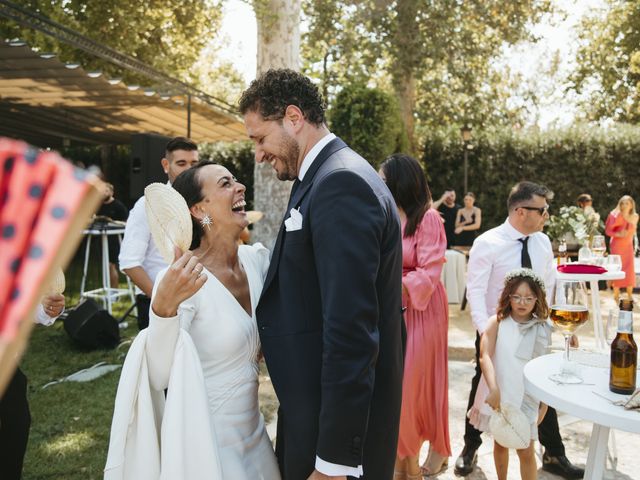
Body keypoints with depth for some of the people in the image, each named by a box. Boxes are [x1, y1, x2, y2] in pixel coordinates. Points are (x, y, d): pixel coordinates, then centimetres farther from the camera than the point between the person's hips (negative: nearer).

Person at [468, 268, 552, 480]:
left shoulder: (542, 329, -1)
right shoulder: (497, 322, -7)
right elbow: (485, 357, -19)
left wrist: (544, 403, 4)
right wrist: (494, 389, -32)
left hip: (527, 398, 0)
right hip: (498, 395, 0)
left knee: (526, 451, 3)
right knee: (500, 443, 18)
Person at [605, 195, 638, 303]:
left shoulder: (635, 217, 1)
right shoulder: (617, 216, -14)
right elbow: (608, 230, -12)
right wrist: (618, 234, -25)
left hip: (628, 246, 4)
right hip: (617, 245, -4)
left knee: (630, 270, 3)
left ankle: (630, 296, 13)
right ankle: (616, 296, 7)